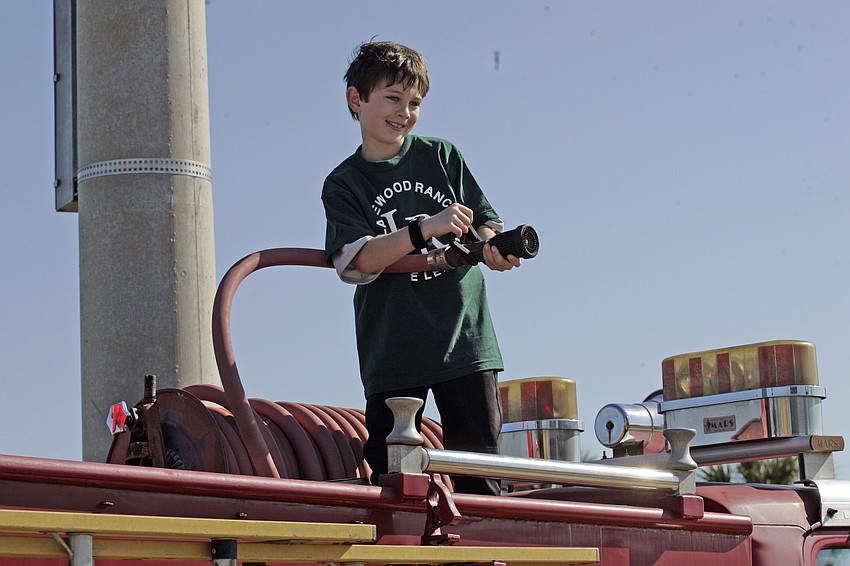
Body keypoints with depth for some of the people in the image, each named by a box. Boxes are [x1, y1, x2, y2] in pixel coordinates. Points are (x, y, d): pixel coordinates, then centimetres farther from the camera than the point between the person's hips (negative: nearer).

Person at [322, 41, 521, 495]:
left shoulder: (441, 156, 10)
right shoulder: (343, 184, 4)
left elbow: (485, 223, 11)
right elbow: (355, 262, -12)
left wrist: (494, 245, -13)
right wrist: (426, 228, -24)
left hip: (463, 336, 1)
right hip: (392, 350, -1)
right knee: (388, 471, -1)